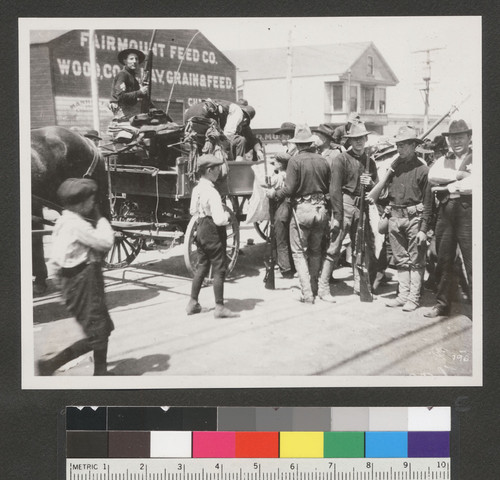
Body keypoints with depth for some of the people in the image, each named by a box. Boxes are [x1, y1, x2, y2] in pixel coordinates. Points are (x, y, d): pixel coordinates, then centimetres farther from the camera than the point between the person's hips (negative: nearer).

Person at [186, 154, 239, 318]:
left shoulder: (196, 189, 2)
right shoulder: (212, 192, -23)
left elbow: (193, 211, 17)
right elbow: (219, 220, -27)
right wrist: (227, 215, -8)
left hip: (202, 229, 8)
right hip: (214, 233, -8)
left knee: (202, 267, 18)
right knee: (219, 269, 1)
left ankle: (193, 303, 25)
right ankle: (220, 307, 7)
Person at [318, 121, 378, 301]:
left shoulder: (370, 161, 15)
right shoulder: (340, 159, -3)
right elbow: (335, 189, -9)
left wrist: (370, 183, -4)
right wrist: (337, 216, -14)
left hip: (362, 207, 6)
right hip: (344, 204, -6)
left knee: (364, 247, 7)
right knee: (334, 247, -8)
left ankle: (360, 285, 20)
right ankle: (323, 288, -2)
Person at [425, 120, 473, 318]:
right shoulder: (443, 160, 18)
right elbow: (432, 175, -3)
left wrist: (451, 187, -7)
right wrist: (460, 175, -9)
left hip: (468, 211, -4)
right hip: (445, 211, 5)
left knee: (472, 262, -6)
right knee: (444, 260, 10)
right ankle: (442, 303, 20)